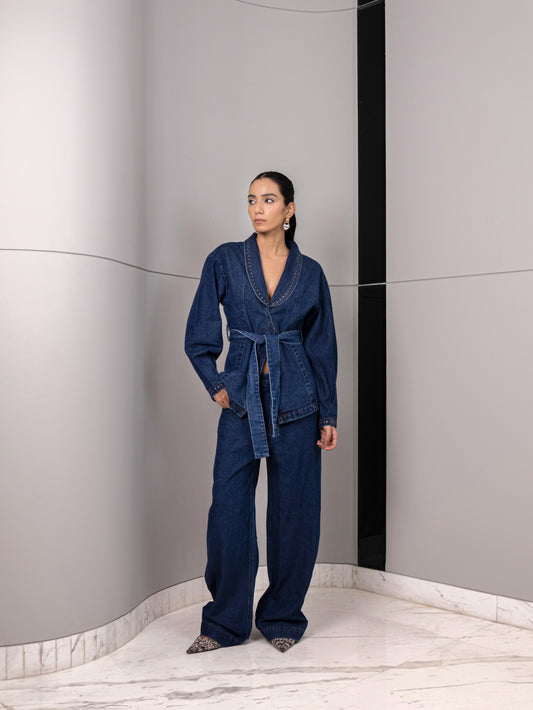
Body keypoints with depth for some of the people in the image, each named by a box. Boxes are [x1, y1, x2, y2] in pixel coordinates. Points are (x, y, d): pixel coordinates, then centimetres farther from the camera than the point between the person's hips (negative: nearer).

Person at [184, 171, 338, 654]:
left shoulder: (310, 272, 5)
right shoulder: (225, 261, 3)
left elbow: (323, 349, 7)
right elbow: (199, 335, 6)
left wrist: (329, 416, 4)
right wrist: (216, 386, -1)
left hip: (296, 404, 1)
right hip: (242, 401, 0)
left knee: (295, 512, 6)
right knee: (229, 511, 1)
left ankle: (282, 618, 24)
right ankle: (225, 622, 19)